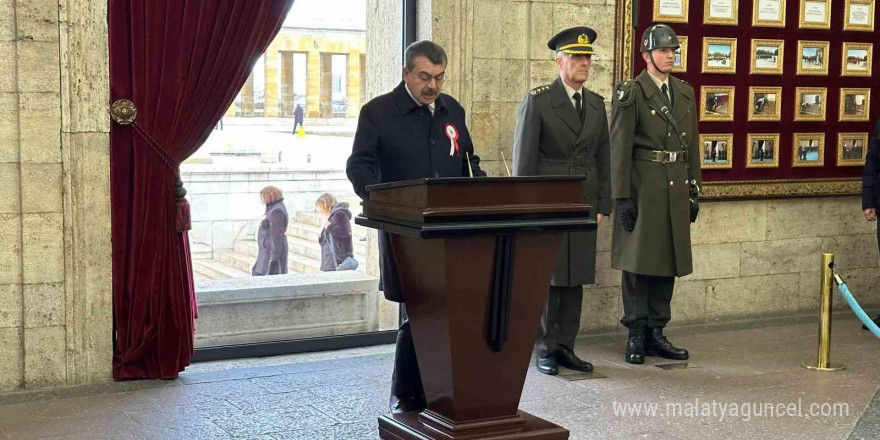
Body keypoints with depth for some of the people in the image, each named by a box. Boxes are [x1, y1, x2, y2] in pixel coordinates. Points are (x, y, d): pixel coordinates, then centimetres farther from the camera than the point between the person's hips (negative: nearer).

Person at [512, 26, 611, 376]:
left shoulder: (596, 104, 11)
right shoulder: (537, 101, -5)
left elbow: (602, 157, 12)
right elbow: (524, 157, -7)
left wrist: (602, 204, 7)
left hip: (583, 206, 5)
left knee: (575, 278, 7)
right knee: (546, 278, 1)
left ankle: (565, 347, 15)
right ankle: (546, 350, 10)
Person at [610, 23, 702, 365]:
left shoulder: (685, 93, 13)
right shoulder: (630, 94, -6)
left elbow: (692, 146, 16)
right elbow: (619, 149, -9)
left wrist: (694, 192, 12)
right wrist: (621, 198, -14)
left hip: (676, 190, 6)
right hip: (643, 188, -6)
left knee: (668, 261, 8)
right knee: (638, 261, 0)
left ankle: (656, 333, 17)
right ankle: (636, 336, 8)